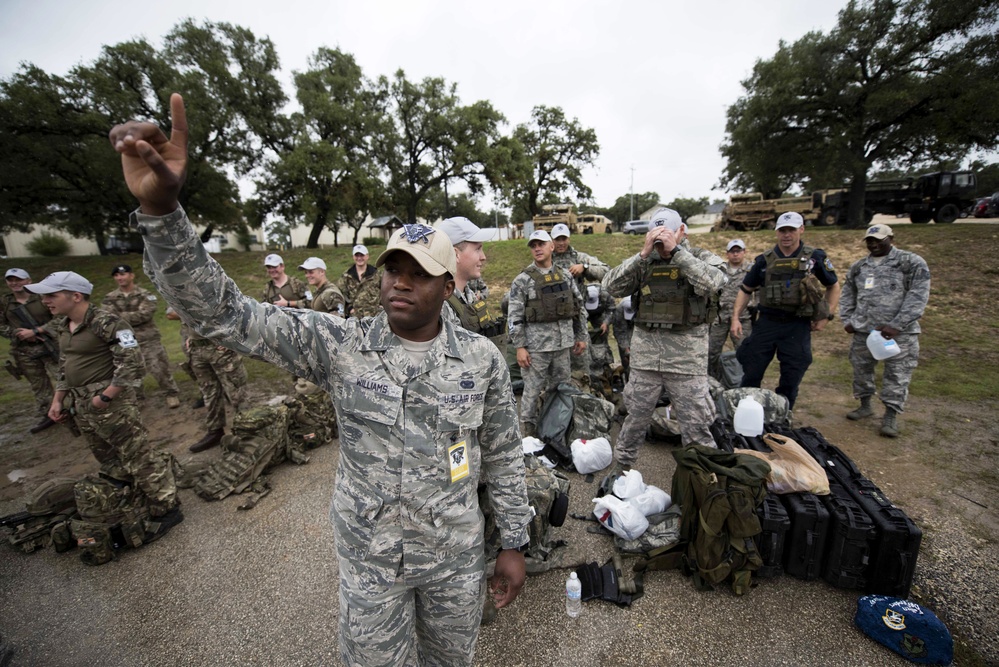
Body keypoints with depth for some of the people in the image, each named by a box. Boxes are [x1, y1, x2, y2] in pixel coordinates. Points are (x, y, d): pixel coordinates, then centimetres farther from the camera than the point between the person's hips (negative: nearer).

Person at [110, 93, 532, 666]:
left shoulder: (483, 358, -15)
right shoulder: (340, 346, -17)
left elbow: (504, 454, -6)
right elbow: (221, 313, -21)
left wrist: (514, 544, 0)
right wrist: (160, 207, -35)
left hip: (455, 553, 1)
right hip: (369, 558, 0)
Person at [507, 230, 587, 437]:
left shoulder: (565, 276, 9)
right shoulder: (522, 280, -6)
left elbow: (579, 307, 14)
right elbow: (514, 317, -9)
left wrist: (581, 336, 12)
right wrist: (519, 347, -14)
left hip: (563, 343, 5)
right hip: (536, 344, -5)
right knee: (532, 391, 4)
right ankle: (528, 434, 20)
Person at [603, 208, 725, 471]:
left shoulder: (703, 258, 1)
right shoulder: (643, 262, 6)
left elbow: (710, 283, -21)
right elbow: (612, 286, -9)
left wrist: (676, 249, -18)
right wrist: (643, 254, -15)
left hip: (687, 354, -2)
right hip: (645, 353, 2)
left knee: (696, 425, 7)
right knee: (635, 418, 15)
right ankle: (621, 468, 34)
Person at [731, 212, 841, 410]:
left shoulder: (815, 257, 1)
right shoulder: (765, 260, 3)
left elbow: (833, 286, 12)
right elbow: (746, 290, 7)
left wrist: (826, 316, 1)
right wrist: (736, 317, -3)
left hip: (798, 326, 0)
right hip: (767, 322, 0)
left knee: (791, 378, 6)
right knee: (751, 373, 1)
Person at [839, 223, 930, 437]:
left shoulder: (912, 263, -3)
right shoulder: (858, 266, 11)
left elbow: (918, 297, -9)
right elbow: (847, 295, 17)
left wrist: (897, 325, -17)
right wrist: (847, 320, 5)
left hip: (899, 333, -4)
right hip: (863, 331, 4)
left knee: (897, 374, 0)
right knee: (861, 369, 12)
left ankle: (891, 416, 11)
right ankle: (865, 406, 29)